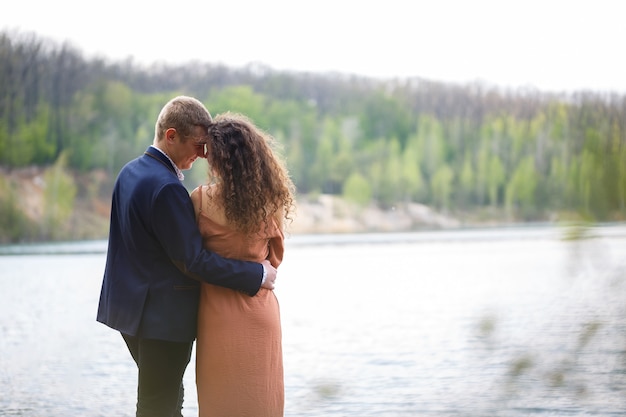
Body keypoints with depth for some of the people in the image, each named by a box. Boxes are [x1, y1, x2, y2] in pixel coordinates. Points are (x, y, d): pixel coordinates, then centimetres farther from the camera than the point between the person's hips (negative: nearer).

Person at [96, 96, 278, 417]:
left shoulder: (129, 172, 7)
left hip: (132, 306, 9)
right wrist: (257, 274, -17)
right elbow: (192, 260, -23)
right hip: (163, 315, -9)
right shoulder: (166, 188, -24)